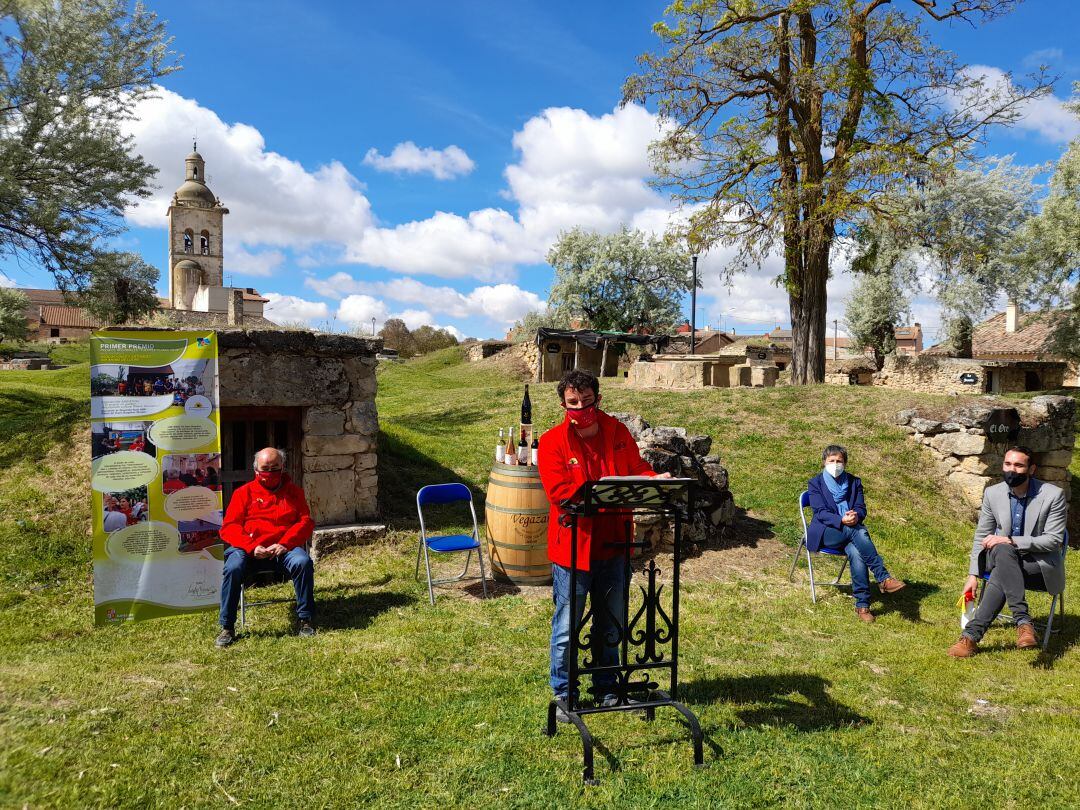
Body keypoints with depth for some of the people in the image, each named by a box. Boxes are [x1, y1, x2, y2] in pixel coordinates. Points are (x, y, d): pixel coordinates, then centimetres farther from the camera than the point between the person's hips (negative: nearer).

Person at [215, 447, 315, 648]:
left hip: (284, 547, 0)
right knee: (233, 567, -31)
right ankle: (227, 627, -16)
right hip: (248, 547, 0)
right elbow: (229, 527, 5)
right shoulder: (244, 492, 14)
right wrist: (251, 547, -13)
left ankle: (306, 620, -16)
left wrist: (284, 544, -11)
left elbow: (306, 522, 7)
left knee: (302, 562, -31)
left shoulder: (294, 492, 18)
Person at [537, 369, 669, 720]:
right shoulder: (553, 442, -11)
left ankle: (606, 689, 37)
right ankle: (563, 694, 25)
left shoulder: (617, 432, 3)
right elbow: (560, 493, -20)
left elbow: (637, 468, 9)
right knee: (566, 628, 7)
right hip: (572, 547, -4)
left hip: (613, 546, 4)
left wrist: (655, 479, -12)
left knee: (611, 626, 19)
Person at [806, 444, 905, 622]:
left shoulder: (854, 482, 14)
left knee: (855, 552, -32)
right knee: (857, 532, -34)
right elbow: (820, 512, -7)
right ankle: (883, 577, -35)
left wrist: (856, 516, -20)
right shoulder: (815, 483, 4)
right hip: (825, 532, -3)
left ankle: (862, 604, -32)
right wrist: (841, 520, -26)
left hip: (850, 528, 3)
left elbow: (861, 508, 6)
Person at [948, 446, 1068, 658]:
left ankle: (972, 635, -38)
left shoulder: (1053, 495, -11)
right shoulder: (992, 493, 0)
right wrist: (973, 575, -1)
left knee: (1001, 573, -36)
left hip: (1041, 564, -3)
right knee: (1002, 551, -36)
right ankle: (1023, 622, -40)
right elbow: (981, 536, 6)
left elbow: (1053, 540, -14)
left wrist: (1011, 541, -27)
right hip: (1002, 557, 3)